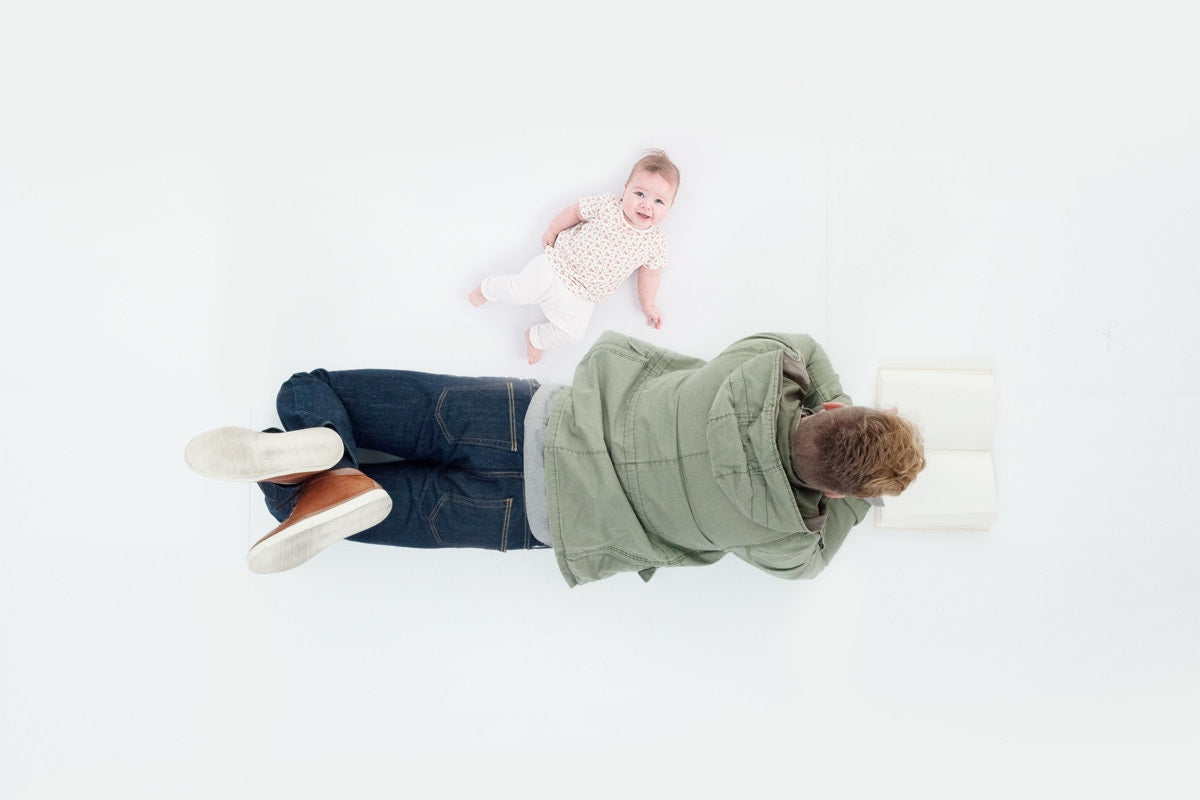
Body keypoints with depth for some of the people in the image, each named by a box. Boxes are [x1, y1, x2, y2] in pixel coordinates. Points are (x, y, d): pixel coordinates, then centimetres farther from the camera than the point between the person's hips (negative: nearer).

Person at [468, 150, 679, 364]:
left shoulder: (656, 243, -7)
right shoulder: (606, 205, -14)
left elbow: (649, 272, 8)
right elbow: (575, 211, 1)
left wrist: (648, 305, 11)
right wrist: (552, 231, 7)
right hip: (558, 265, -2)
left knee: (573, 333, -11)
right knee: (522, 291, -14)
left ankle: (536, 337, 19)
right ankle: (488, 287, 21)